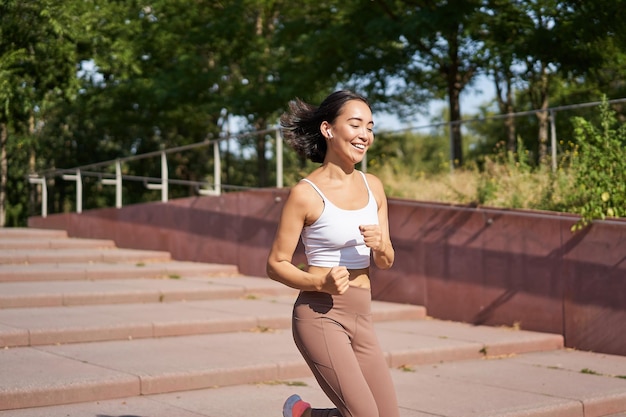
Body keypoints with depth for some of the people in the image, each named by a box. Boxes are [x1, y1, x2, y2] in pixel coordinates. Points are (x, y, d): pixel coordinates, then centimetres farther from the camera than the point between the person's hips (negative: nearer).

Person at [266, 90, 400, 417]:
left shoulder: (372, 186, 7)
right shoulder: (306, 193, -11)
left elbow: (386, 263, 12)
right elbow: (276, 264, -8)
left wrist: (380, 246, -10)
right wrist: (320, 283, -24)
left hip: (361, 317, 7)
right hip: (321, 315, -7)